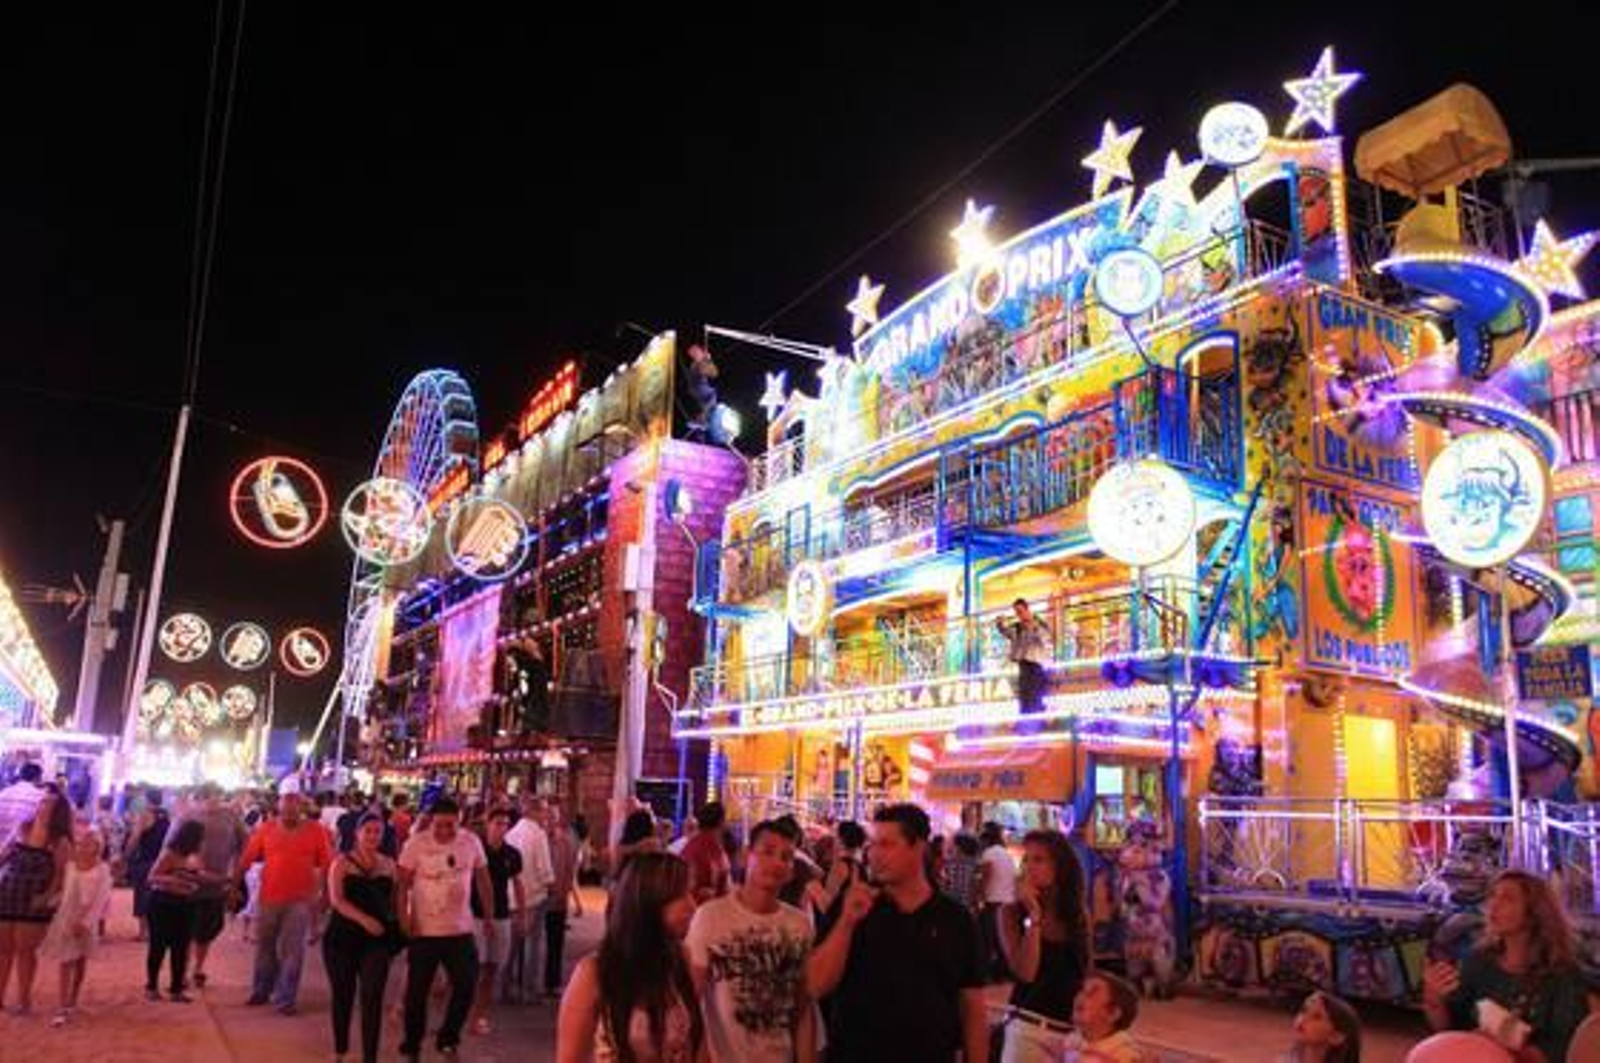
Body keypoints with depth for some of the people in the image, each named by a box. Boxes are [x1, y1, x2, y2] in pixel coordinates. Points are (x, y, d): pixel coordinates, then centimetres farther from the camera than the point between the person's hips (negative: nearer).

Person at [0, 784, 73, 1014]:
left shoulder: (60, 841, -8)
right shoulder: (21, 827, 4)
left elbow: (60, 874, -7)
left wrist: (48, 896, -17)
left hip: (33, 902, -4)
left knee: (25, 950, 3)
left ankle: (24, 999, 15)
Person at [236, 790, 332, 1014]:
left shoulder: (315, 830, -7)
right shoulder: (266, 828, -4)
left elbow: (326, 865, -3)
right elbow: (246, 859, 1)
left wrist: (325, 893, -5)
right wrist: (234, 886, -1)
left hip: (300, 899, -2)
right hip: (268, 898, 2)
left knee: (292, 950, 1)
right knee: (265, 946, 18)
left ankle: (284, 999, 11)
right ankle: (261, 991, 36)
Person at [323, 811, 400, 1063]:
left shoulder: (388, 864, 7)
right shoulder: (342, 862, -1)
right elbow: (336, 899, -12)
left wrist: (398, 927, -2)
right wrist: (363, 919, -24)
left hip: (377, 938, 1)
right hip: (343, 936, -1)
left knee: (372, 998, -7)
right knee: (343, 996, 11)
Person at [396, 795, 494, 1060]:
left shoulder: (472, 842, -4)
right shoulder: (416, 843, -12)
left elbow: (483, 881, 6)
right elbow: (403, 884, -8)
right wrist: (403, 918, -18)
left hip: (461, 930, 2)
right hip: (424, 931, -2)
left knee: (466, 986, 5)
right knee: (417, 991, 7)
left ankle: (447, 1038, 26)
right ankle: (412, 1044, 27)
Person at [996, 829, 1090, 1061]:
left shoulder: (1078, 912, 3)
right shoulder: (1012, 913, -7)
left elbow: (1086, 972, 12)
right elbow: (1025, 972, -18)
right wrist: (1034, 914, -20)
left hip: (1075, 1028, 3)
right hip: (1030, 1026, -3)